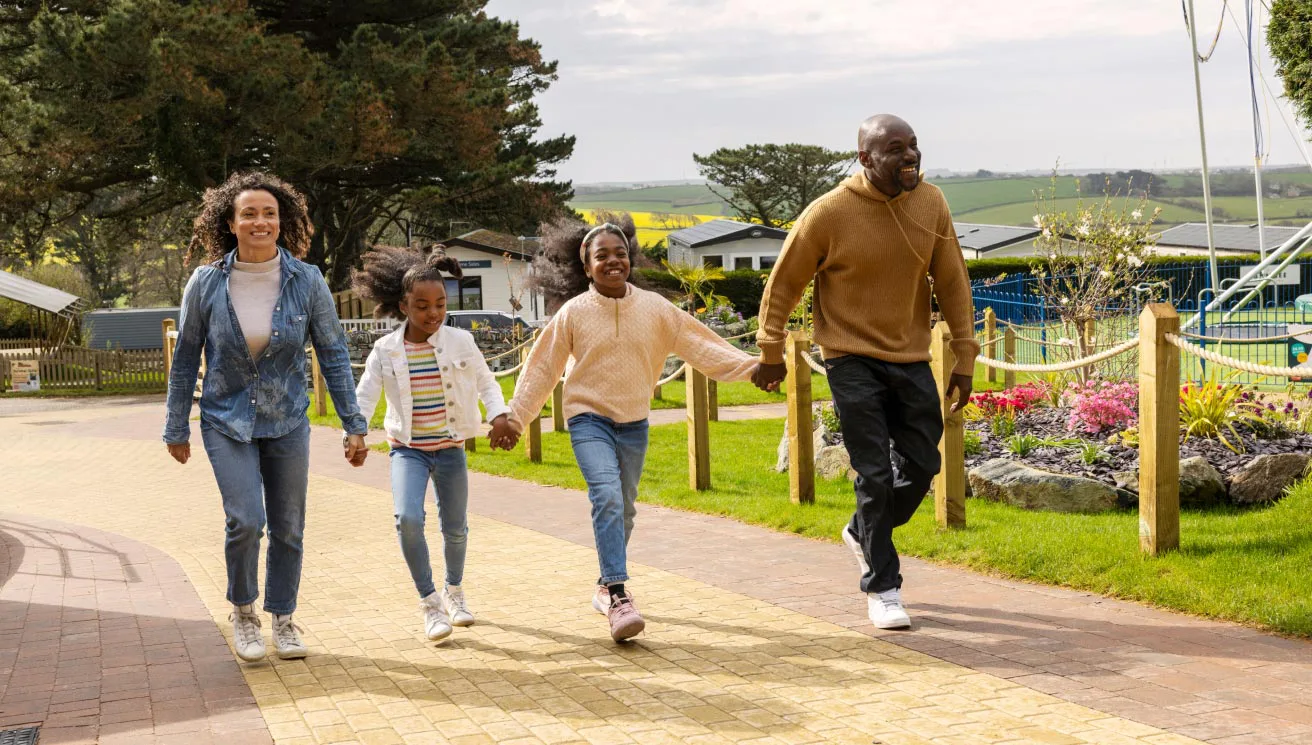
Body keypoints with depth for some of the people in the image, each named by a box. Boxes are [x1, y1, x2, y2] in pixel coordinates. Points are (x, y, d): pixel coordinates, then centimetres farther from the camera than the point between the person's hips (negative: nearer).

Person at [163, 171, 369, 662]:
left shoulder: (306, 281, -10)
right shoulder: (206, 284, -10)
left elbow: (333, 354, -2)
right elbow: (185, 359, 1)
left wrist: (354, 425, -3)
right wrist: (176, 428, 6)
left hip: (287, 423, 2)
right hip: (227, 422, -1)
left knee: (288, 529, 8)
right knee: (246, 520, -15)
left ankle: (283, 618, 29)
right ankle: (243, 611, 11)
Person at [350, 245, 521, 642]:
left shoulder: (460, 342, -5)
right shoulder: (386, 351, -7)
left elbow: (486, 382, 7)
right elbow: (363, 397, -6)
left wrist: (499, 415, -10)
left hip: (450, 447, 2)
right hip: (408, 449, -1)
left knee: (455, 527, 12)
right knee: (408, 519, -23)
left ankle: (454, 590, 40)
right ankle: (429, 601, -8)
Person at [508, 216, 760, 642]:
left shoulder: (653, 308, -1)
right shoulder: (573, 313, -6)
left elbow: (700, 345, 0)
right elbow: (542, 369, 1)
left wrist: (751, 366, -7)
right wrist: (515, 417, 0)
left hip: (634, 422, 4)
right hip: (589, 418, -3)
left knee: (624, 508, 12)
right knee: (607, 496, -22)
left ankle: (606, 585, 31)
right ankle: (618, 595, -26)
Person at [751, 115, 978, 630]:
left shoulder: (931, 204, -3)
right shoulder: (829, 213, -15)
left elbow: (952, 282, 5)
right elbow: (783, 284, -4)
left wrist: (965, 355, 3)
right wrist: (771, 353, 1)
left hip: (911, 359, 5)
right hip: (852, 360, -5)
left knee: (921, 464, 9)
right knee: (875, 475, -5)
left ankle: (863, 533, 36)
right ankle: (882, 587, 8)